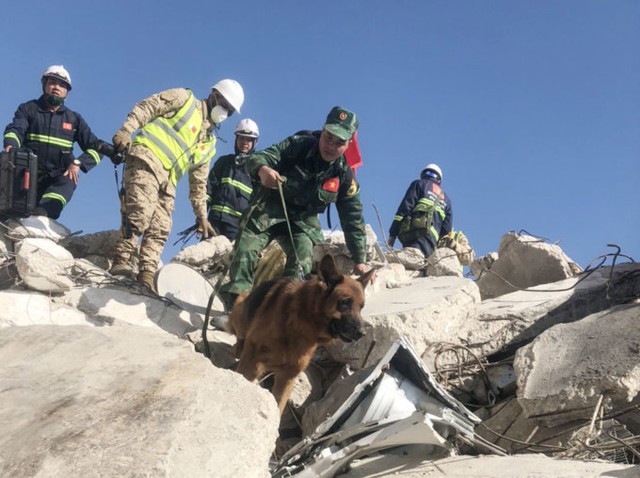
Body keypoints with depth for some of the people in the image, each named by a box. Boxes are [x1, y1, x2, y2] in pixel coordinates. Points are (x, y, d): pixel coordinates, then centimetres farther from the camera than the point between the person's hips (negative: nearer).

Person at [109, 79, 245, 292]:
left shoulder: (209, 144, 27)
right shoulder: (184, 99, 12)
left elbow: (198, 183, 27)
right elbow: (145, 107, 2)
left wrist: (202, 215, 20)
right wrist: (126, 131, -14)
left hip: (167, 182, 7)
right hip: (146, 160, -7)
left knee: (160, 230, -7)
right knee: (141, 212, -24)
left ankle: (147, 274, -12)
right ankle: (121, 261, -24)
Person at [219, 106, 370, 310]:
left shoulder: (345, 176, -11)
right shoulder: (298, 146, -18)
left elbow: (353, 220, -3)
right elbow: (256, 158, -26)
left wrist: (359, 260, -5)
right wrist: (262, 170, -53)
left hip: (302, 219, 2)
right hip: (269, 208, -2)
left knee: (303, 261, -18)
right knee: (246, 249, -16)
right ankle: (236, 304, -13)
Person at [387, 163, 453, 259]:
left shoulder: (419, 184, 17)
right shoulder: (446, 200, 34)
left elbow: (405, 208, 2)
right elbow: (447, 229, 23)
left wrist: (392, 234, -2)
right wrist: (438, 247, 25)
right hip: (432, 241, 5)